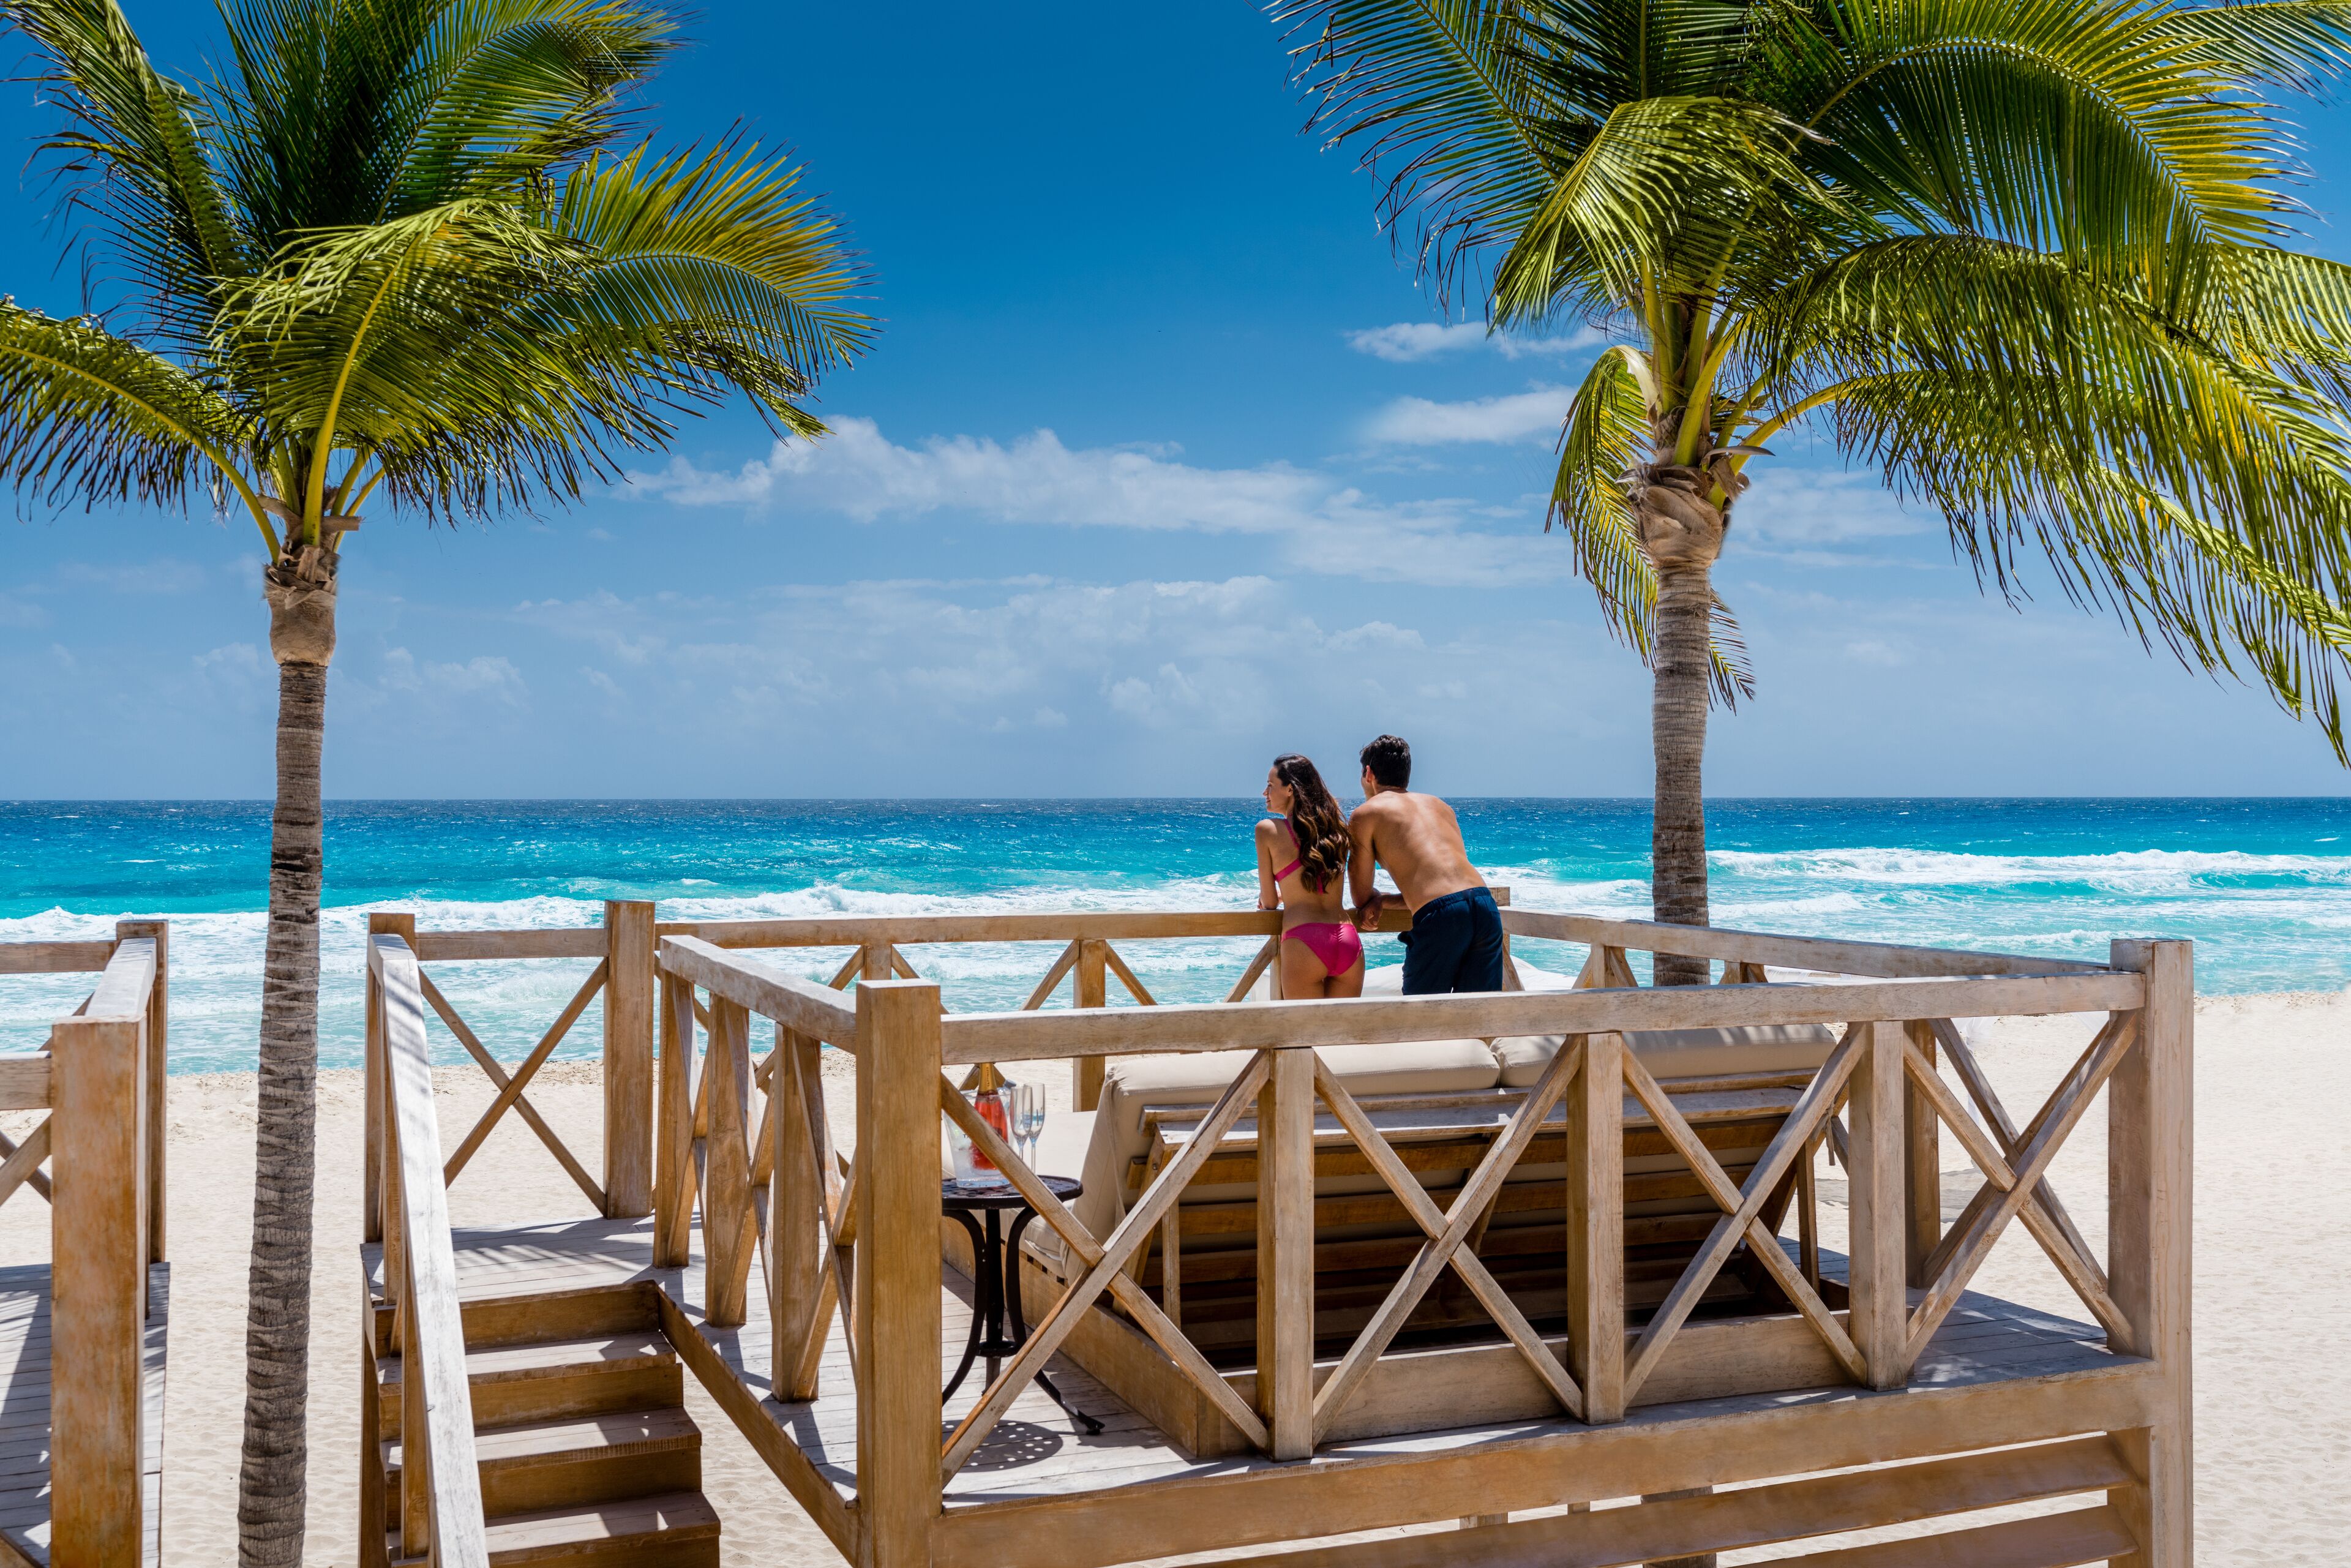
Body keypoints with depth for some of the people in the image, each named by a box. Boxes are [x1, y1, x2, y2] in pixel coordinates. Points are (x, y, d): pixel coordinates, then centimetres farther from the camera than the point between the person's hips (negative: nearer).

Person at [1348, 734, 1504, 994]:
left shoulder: (1365, 815, 12)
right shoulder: (1440, 806, 28)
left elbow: (1362, 898, 16)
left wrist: (1377, 899, 38)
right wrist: (1384, 901, 20)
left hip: (1439, 917, -5)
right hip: (1486, 906, 5)